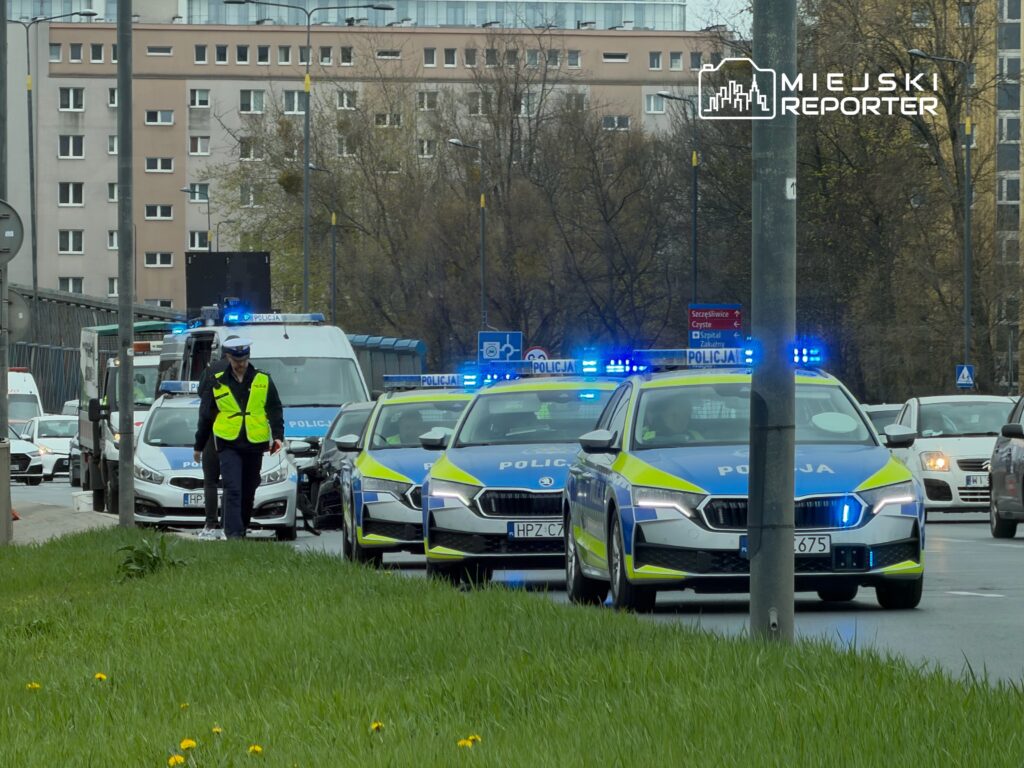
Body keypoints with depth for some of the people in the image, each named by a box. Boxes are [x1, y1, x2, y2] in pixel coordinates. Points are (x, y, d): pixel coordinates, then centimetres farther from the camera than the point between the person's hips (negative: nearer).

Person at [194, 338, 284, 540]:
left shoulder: (263, 382, 8)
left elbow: (275, 411, 9)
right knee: (233, 490, -14)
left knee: (248, 491, 10)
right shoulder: (217, 383, 7)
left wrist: (278, 436, -7)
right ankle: (234, 533, -19)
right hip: (228, 445, -2)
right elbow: (205, 416, 14)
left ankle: (242, 529, 24)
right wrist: (199, 446, 17)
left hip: (254, 445, 2)